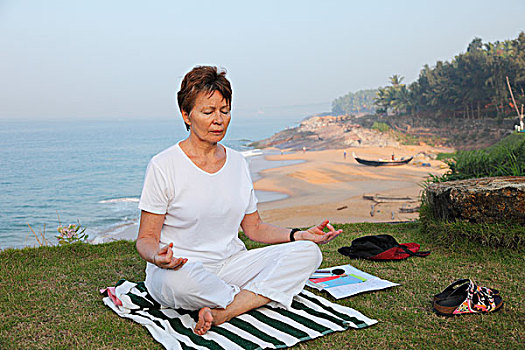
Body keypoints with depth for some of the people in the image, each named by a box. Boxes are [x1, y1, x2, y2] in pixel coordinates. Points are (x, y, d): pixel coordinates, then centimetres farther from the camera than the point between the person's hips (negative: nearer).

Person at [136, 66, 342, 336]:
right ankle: (257, 298, -12)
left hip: (231, 265, 5)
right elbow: (146, 238, -7)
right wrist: (158, 257, -31)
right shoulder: (163, 166, -8)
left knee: (308, 252, -14)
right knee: (180, 278, -41)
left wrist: (300, 235, -3)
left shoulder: (237, 162, 8)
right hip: (179, 268, -5)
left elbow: (254, 228, 13)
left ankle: (222, 312, -26)